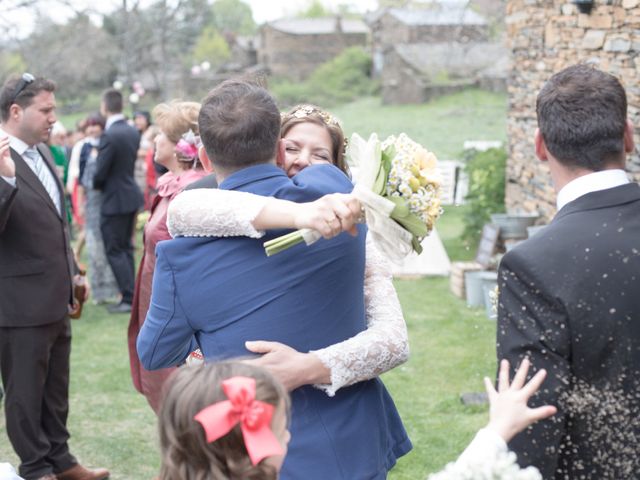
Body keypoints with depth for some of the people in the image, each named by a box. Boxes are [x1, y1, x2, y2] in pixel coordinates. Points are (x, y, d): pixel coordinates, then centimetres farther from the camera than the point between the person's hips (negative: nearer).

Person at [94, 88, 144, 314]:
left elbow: (101, 172, -17)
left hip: (114, 200, -8)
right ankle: (130, 295, 21)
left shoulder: (109, 136, -21)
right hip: (131, 196, 8)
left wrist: (94, 185, 2)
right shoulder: (133, 132, 4)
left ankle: (129, 298, -2)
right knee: (125, 248, 17)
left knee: (114, 251, 0)